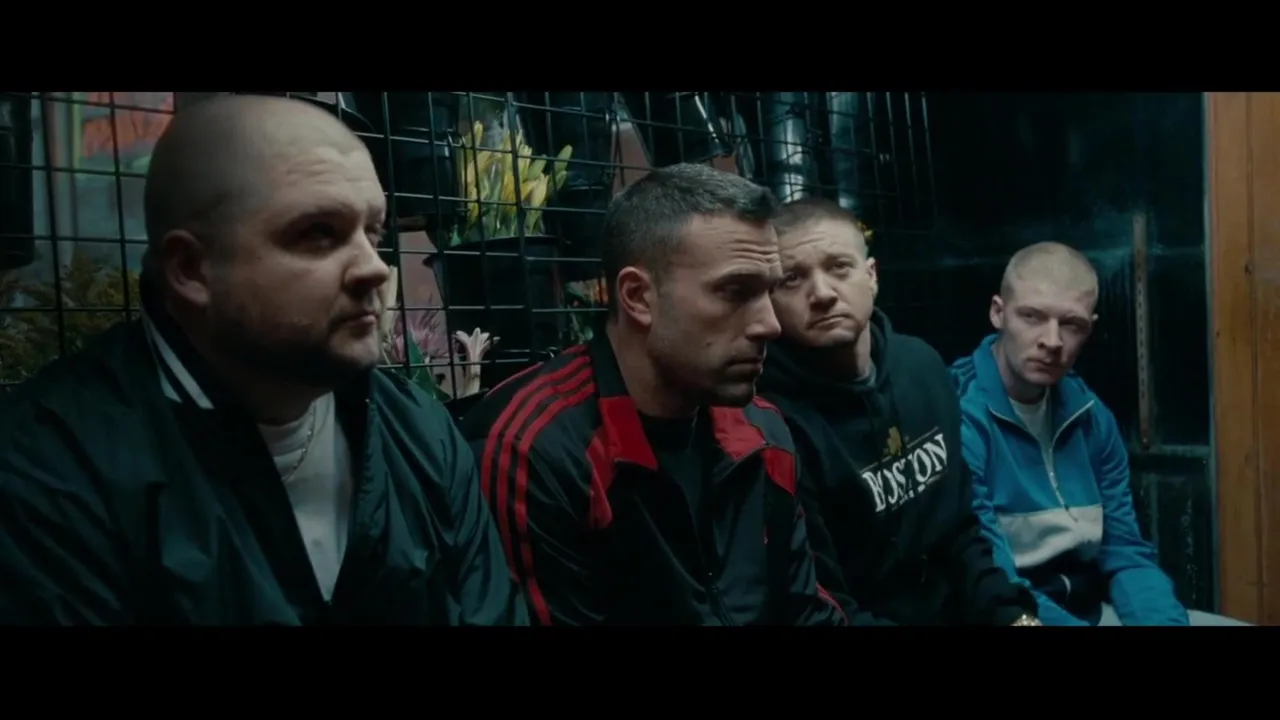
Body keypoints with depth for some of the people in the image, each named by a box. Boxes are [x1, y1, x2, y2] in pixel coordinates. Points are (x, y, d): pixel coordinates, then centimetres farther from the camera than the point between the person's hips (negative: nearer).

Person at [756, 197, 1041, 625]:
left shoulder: (923, 366, 2)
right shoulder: (773, 424, -19)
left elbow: (959, 526, 12)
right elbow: (821, 610, -17)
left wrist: (1010, 612, -1)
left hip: (953, 611, 6)